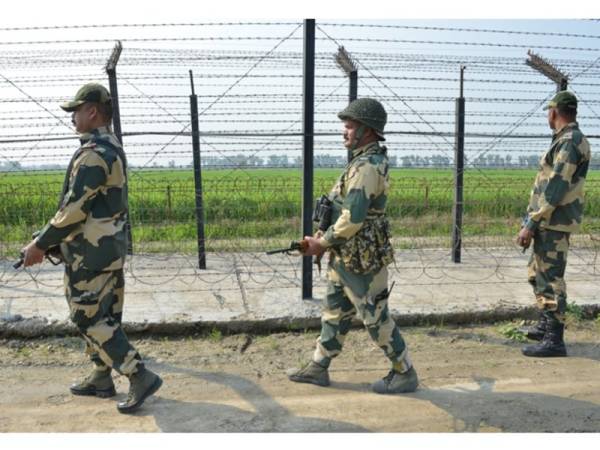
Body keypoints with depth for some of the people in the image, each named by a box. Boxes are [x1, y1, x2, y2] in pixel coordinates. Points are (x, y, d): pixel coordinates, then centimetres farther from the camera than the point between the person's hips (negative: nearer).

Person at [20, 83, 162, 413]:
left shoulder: (93, 153, -19)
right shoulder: (113, 149, 12)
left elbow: (74, 209, -21)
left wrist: (40, 244, -10)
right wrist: (51, 240, 21)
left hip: (91, 253, -10)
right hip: (111, 247, 10)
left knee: (90, 319, -1)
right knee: (104, 315, 16)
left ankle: (140, 377, 0)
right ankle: (101, 379, 29)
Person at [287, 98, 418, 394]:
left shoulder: (366, 167, -22)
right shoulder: (366, 161, 11)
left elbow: (352, 219, -26)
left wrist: (322, 242, -13)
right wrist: (323, 237, 10)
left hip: (360, 261, -10)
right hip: (346, 257, 10)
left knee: (376, 319, 4)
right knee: (334, 313, 17)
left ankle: (404, 374, 21)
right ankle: (318, 368, 29)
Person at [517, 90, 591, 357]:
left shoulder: (569, 142, -16)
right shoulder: (566, 140, 16)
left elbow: (555, 189, -22)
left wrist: (530, 225, -21)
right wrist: (534, 221, 19)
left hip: (553, 224, -10)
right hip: (550, 222, 10)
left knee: (550, 280, -6)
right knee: (536, 273, 20)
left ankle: (554, 341, 2)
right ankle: (545, 325, 33)